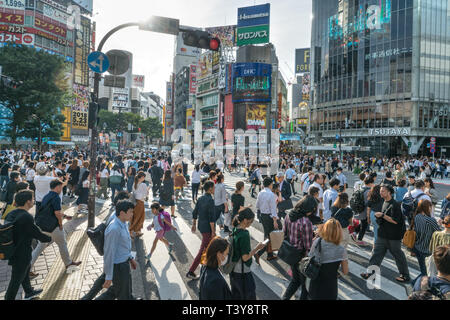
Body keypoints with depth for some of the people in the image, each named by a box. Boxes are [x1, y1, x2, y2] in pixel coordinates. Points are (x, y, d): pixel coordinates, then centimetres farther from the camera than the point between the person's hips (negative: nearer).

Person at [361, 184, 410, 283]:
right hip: (383, 234, 8)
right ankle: (371, 272, 12)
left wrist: (382, 215, -22)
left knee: (398, 255, 7)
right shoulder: (385, 203, 10)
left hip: (393, 236, -8)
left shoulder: (395, 205, -18)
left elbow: (395, 221, -23)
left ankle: (405, 275, 23)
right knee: (377, 253, 7)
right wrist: (379, 217, 7)